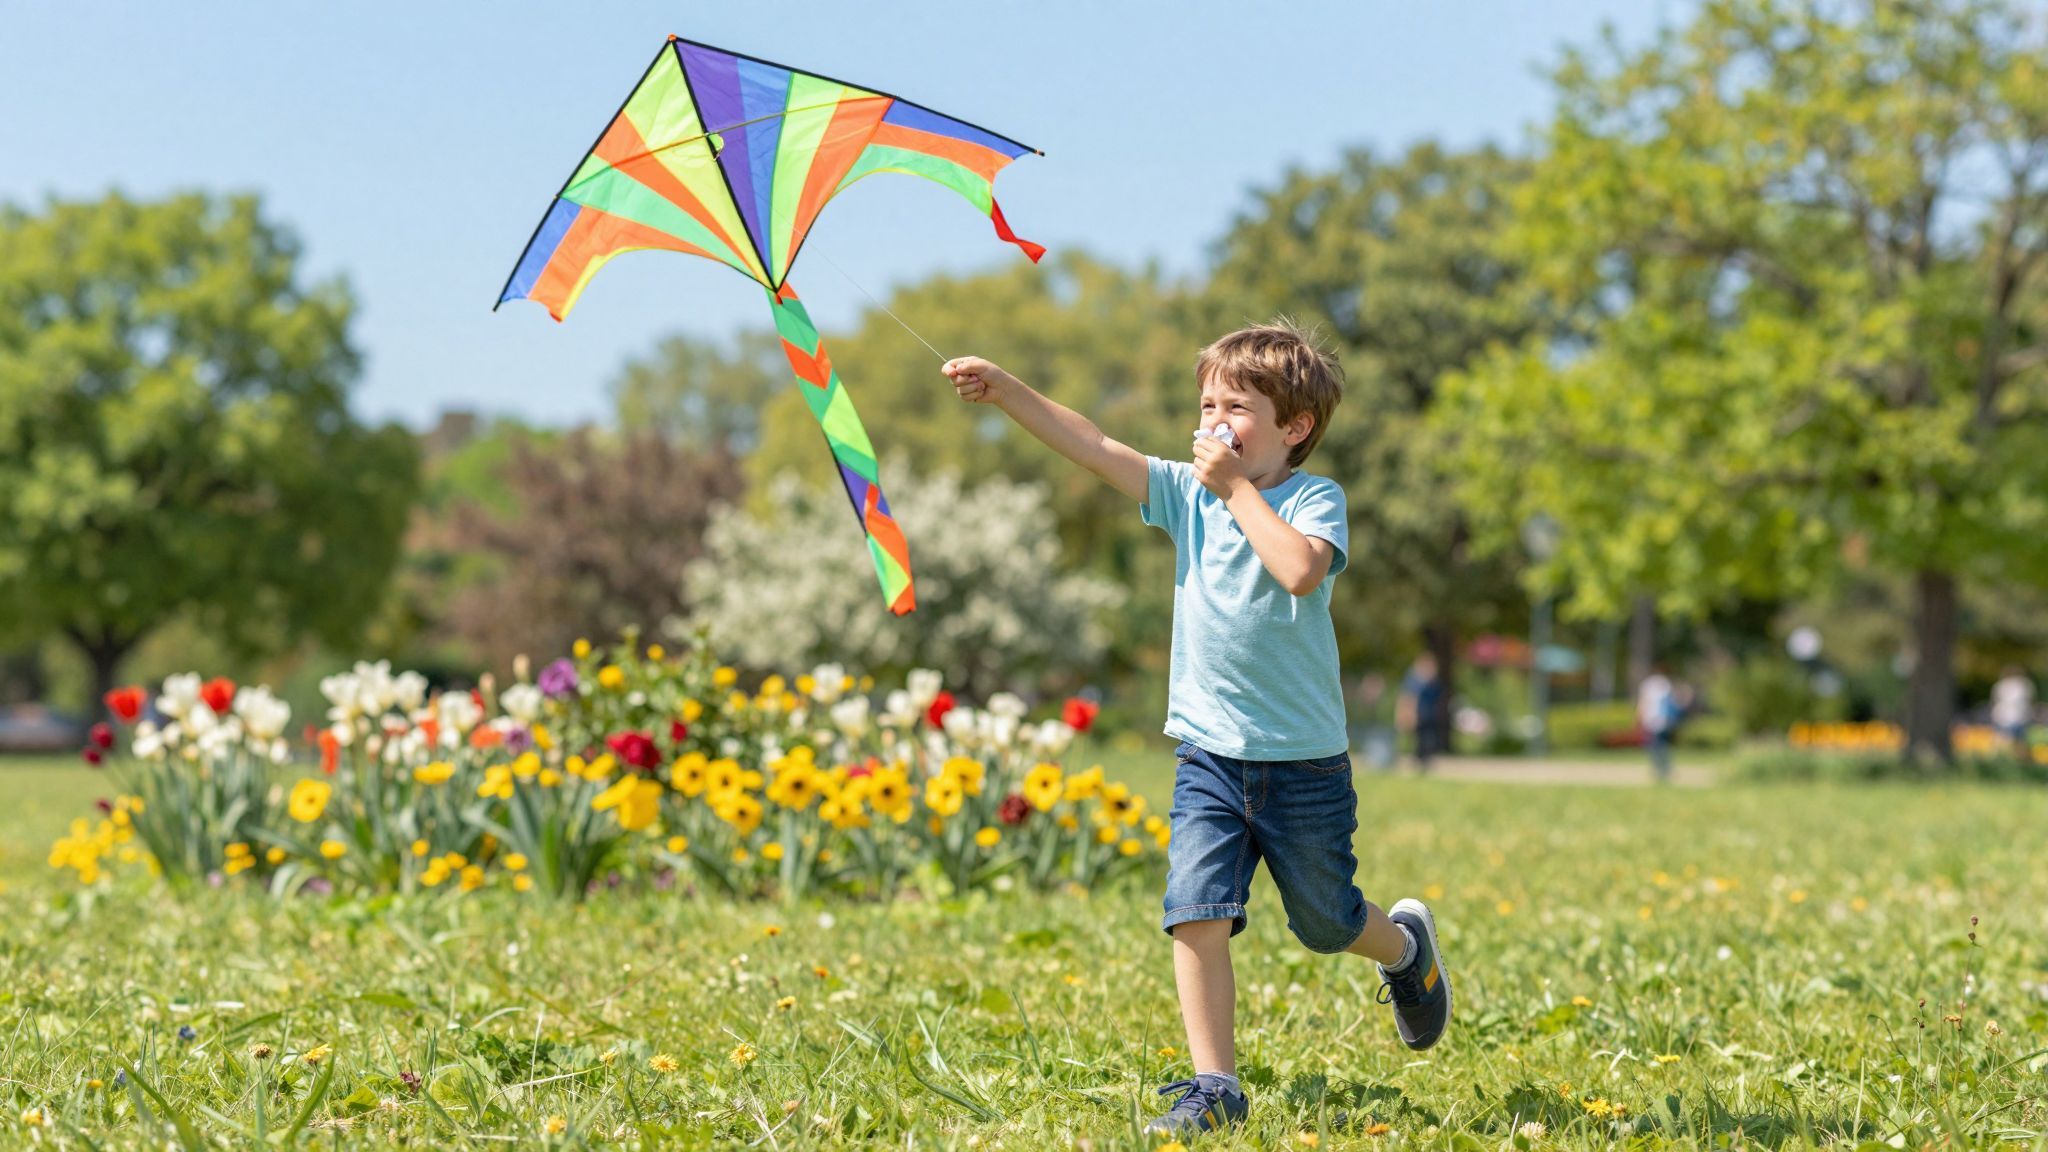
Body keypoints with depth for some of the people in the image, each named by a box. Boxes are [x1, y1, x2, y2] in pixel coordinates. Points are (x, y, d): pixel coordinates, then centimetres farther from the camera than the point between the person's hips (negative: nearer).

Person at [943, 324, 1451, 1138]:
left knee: (1327, 924, 16)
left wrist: (1238, 488, -23)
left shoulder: (1315, 499, -9)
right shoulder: (1186, 491, 2)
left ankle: (1407, 947, 49)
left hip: (1303, 763, -3)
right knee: (1197, 916, -12)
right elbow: (1090, 446, -8)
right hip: (1209, 755, 3)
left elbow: (1301, 569, -31)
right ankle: (1214, 1087, -3)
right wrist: (1005, 390, -20)